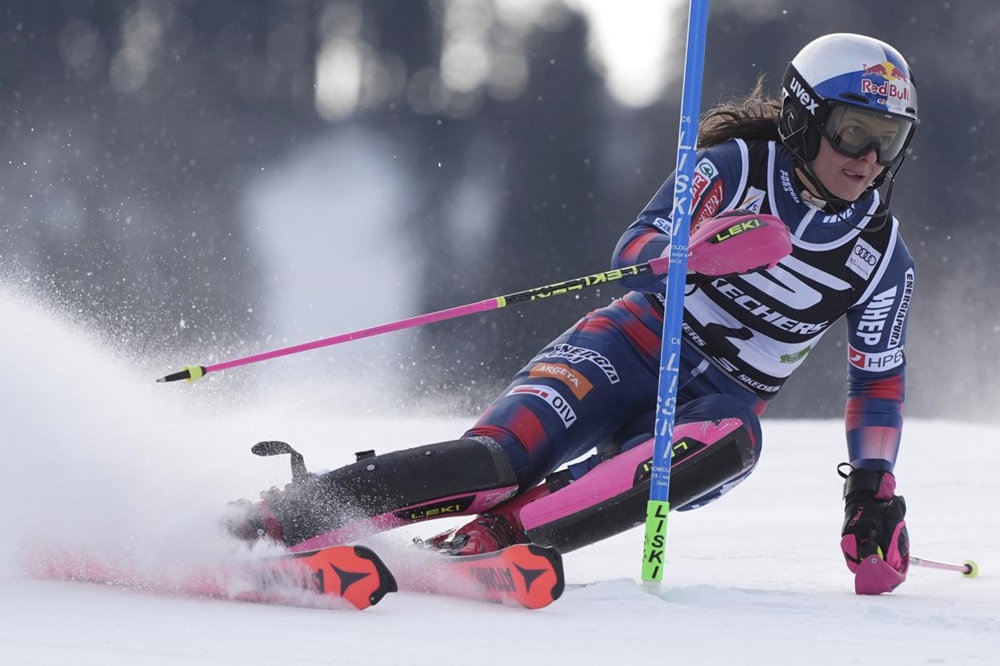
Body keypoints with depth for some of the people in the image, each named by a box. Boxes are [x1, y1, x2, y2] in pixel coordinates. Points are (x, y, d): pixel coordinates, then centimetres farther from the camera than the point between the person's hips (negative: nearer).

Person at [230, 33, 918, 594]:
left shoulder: (884, 260, 2)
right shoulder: (739, 166, -6)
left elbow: (879, 381, 11)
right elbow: (633, 256, -15)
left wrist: (874, 488, -4)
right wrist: (699, 252, -38)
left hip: (723, 401, 2)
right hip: (639, 346, -2)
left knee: (730, 442, -38)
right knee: (500, 458, -29)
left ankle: (487, 537, -44)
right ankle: (256, 526, -31)